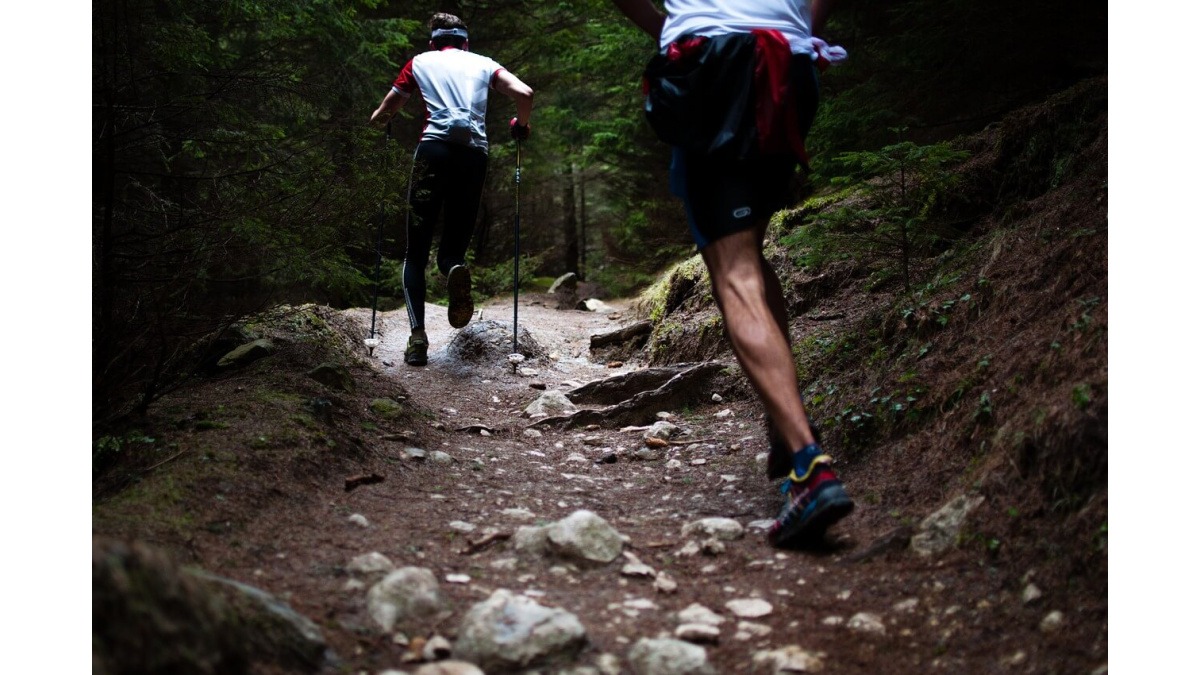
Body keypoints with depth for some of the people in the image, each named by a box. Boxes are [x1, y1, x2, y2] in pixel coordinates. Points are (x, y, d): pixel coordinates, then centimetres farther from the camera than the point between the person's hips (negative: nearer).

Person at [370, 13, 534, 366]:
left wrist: (379, 119, 47)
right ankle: (455, 269, -27)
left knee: (416, 252, 6)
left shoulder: (420, 62, 20)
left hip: (434, 149, -1)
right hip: (474, 154, 1)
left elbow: (382, 115, 23)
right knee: (453, 245, 12)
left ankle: (417, 336, -12)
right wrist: (521, 126, 25)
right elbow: (525, 94, 6)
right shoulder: (483, 63, 22)